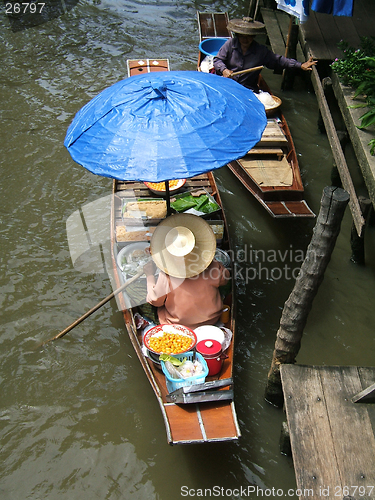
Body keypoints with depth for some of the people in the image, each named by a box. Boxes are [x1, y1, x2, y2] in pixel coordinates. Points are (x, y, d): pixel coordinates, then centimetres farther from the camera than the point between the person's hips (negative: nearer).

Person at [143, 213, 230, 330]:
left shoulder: (166, 276, -30)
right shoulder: (213, 267, -25)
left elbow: (155, 301, -14)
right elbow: (225, 279, -2)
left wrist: (150, 276, -2)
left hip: (179, 325, -2)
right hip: (212, 320, 3)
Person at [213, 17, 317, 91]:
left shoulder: (261, 51, 5)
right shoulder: (230, 44, 4)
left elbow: (278, 60, 8)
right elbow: (218, 60, 5)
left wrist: (300, 65, 1)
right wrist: (224, 70, -19)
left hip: (248, 89, 0)